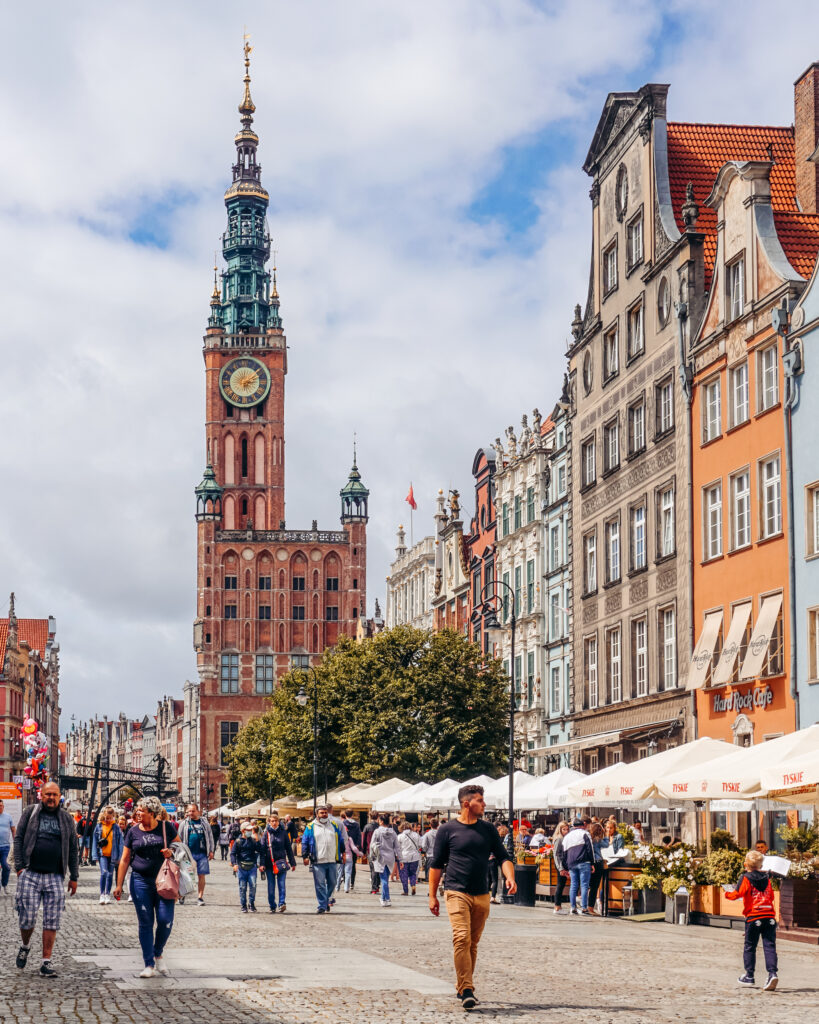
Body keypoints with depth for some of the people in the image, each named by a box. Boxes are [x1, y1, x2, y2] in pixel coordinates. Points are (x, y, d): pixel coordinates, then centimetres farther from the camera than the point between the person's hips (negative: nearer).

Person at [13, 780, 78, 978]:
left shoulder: (66, 818, 12)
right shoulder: (30, 812, 6)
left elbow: (72, 849, 15)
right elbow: (18, 839, 5)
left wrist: (74, 877, 11)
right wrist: (19, 866, -5)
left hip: (55, 878, 2)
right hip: (30, 874, -2)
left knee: (52, 922, -2)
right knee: (27, 918, -2)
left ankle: (46, 962, 5)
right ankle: (25, 946, 29)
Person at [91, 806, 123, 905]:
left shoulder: (116, 827, 0)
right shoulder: (99, 826, 1)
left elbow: (120, 842, 3)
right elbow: (95, 841, 4)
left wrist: (119, 857, -1)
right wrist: (95, 855, -1)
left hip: (112, 855, 1)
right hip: (102, 854, -1)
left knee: (110, 875, 8)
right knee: (104, 872, -15)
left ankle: (108, 895, 19)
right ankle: (102, 894, -9)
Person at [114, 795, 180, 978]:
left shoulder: (166, 827, 3)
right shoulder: (134, 831, 6)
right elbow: (125, 860, 9)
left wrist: (171, 852, -8)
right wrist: (119, 885, 6)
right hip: (141, 881, 1)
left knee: (165, 920, -8)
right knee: (145, 923, 0)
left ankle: (158, 953, 20)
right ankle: (149, 966, 4)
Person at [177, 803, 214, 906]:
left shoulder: (204, 824, 11)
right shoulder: (184, 824, 6)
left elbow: (210, 837, 13)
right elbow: (179, 838, 6)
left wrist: (211, 851, 7)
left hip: (202, 854, 1)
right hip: (189, 853, -1)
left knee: (202, 875, 1)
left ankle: (200, 897, 7)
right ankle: (182, 895, 15)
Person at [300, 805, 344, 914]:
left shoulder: (334, 826, 14)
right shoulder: (311, 827, 5)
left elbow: (341, 840, 20)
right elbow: (305, 842, 3)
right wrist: (305, 856, -5)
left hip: (332, 861, 3)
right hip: (318, 861, -3)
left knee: (332, 883, 10)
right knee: (320, 884, -5)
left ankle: (328, 899, 30)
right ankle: (322, 905, -1)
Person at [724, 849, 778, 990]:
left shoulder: (746, 878, -3)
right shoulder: (767, 878, 12)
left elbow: (739, 893, -12)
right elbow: (771, 896, 18)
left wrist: (727, 894, 6)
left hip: (753, 917, -3)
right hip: (769, 915, 3)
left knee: (750, 947, 8)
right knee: (769, 946, -1)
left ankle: (749, 976, 12)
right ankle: (773, 973, -17)